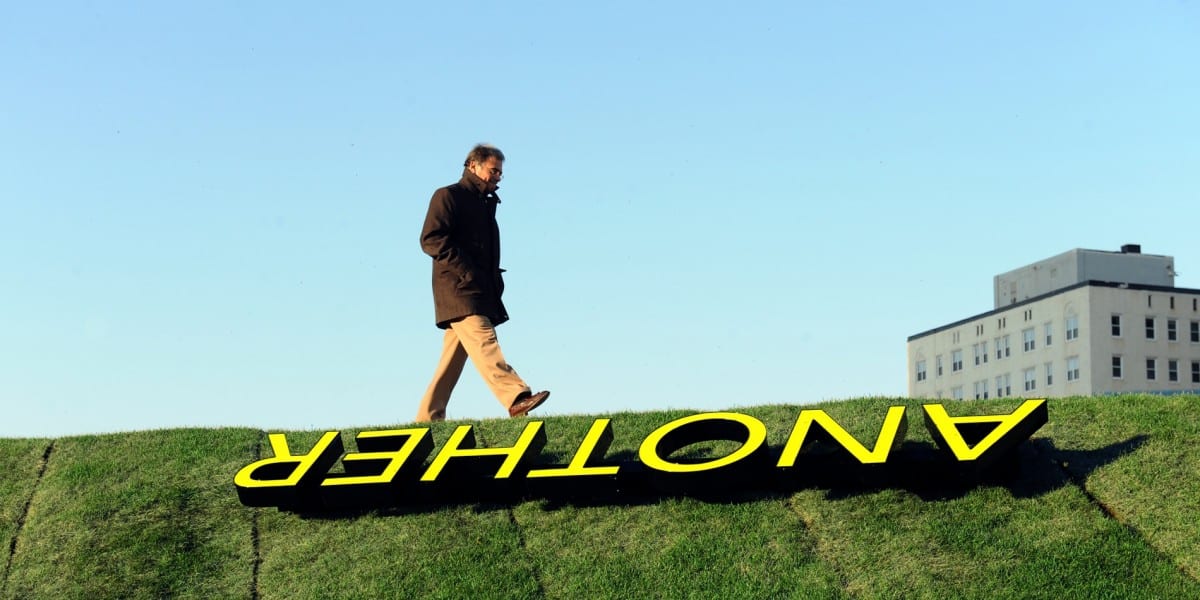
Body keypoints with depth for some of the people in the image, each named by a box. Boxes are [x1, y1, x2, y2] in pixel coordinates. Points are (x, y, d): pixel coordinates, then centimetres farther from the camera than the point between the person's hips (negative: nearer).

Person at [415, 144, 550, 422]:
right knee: (484, 341, -22)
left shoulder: (485, 204, 27)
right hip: (458, 289, -9)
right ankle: (516, 398, -36)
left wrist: (495, 278, 10)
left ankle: (428, 418, 9)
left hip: (479, 292, 9)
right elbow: (431, 239, -11)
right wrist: (465, 271, -18)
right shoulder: (448, 196, 1)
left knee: (454, 357, 6)